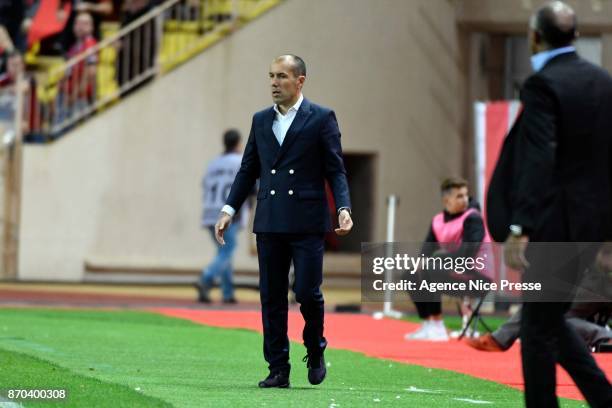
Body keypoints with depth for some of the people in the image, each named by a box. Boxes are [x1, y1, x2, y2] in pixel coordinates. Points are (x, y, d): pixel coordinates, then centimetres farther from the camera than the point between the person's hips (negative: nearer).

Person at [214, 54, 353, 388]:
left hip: (307, 222, -4)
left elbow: (335, 170, -1)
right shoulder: (261, 120, 13)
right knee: (271, 297, 3)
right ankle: (278, 370, 8)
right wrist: (230, 209, 7)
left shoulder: (321, 118, 0)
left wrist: (343, 208, -15)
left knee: (307, 291, -7)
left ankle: (315, 351, 20)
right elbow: (248, 169, 16)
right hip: (270, 223, 4)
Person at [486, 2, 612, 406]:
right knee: (550, 317, 19)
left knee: (539, 326, 2)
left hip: (555, 222, -8)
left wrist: (518, 228, -26)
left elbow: (539, 160, -23)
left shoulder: (543, 85, -15)